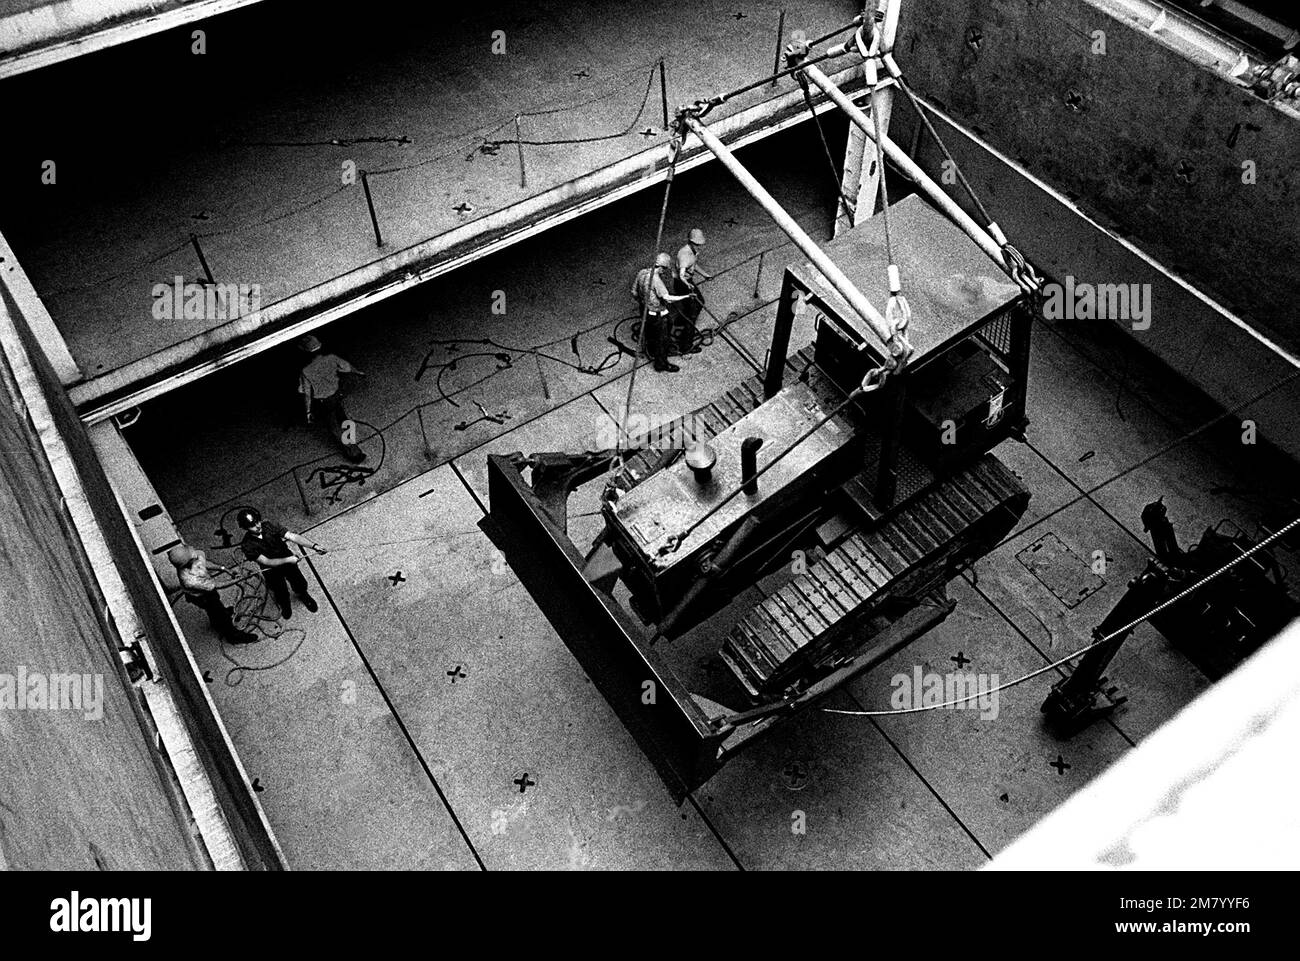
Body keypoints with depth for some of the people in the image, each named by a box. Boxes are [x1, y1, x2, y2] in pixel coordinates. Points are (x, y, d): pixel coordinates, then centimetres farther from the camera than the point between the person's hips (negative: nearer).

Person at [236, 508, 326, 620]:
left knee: (301, 585, -6)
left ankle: (303, 596, 30)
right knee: (282, 595, -7)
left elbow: (293, 536, -23)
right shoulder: (247, 545, -20)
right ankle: (285, 606, 29)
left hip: (288, 560, 2)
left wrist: (314, 546, -35)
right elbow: (266, 562, -23)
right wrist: (288, 560, -34)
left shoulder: (269, 525, -16)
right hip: (271, 569, -2)